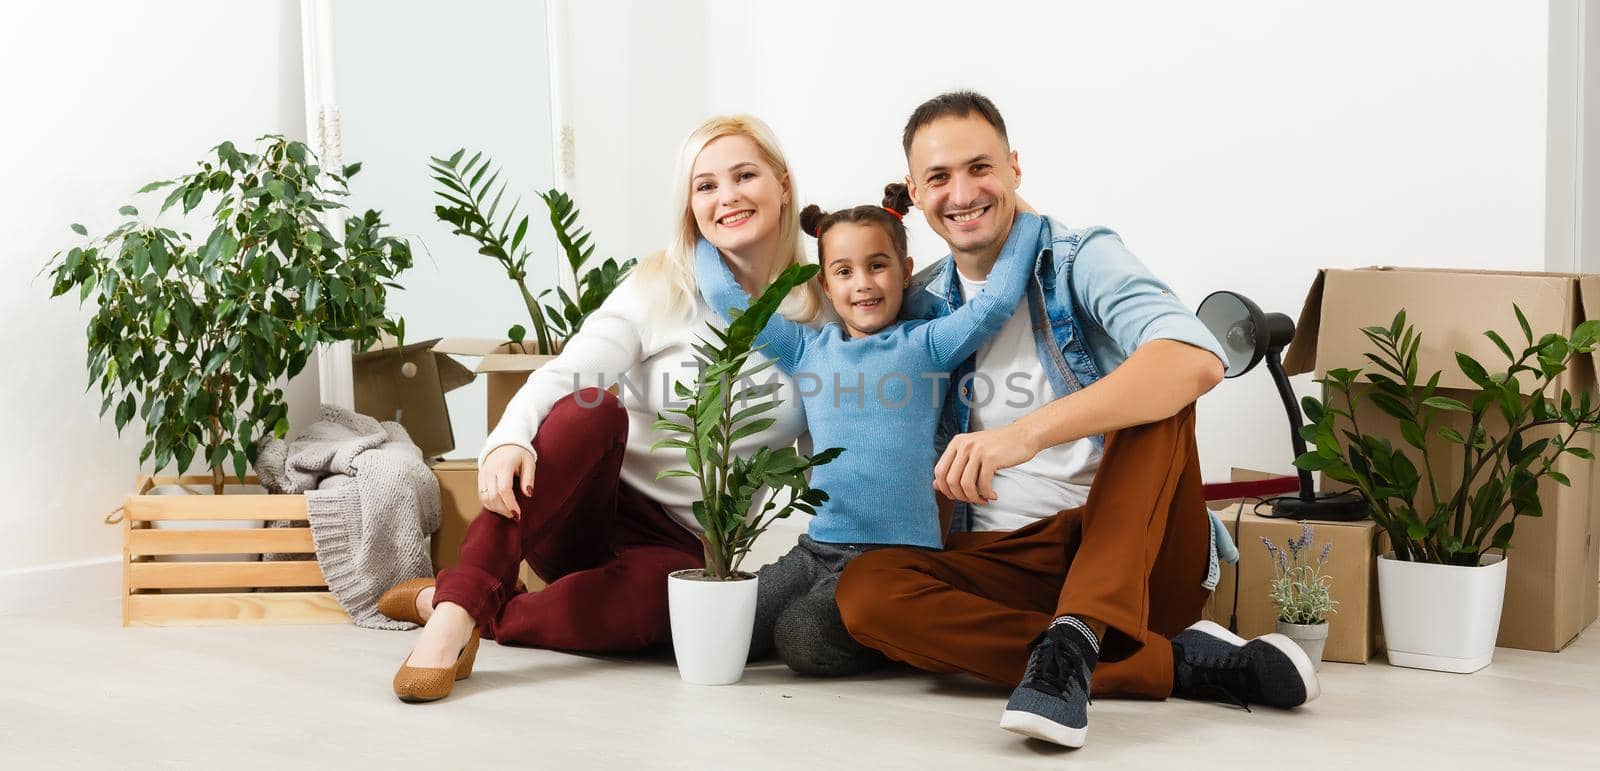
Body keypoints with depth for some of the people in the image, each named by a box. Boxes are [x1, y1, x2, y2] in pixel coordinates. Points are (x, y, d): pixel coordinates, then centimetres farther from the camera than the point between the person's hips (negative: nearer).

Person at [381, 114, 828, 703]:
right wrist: (510, 439, -35)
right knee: (590, 409, -34)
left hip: (685, 547, 0)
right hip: (590, 512, 0)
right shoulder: (662, 286, 0)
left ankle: (464, 612, -16)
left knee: (657, 595, -38)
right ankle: (462, 600, -29)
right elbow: (565, 376, -15)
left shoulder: (818, 314, 4)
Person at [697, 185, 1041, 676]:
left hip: (900, 551, -5)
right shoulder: (807, 349, 14)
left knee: (804, 638, -27)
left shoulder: (924, 343, 5)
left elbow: (996, 301, -7)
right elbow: (724, 295, 16)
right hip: (817, 546, 5)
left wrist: (1022, 214, 2)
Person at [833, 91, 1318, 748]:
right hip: (1003, 563, 3)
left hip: (1138, 552, -3)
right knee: (864, 589, -26)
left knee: (1157, 381, -25)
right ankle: (1172, 660, -26)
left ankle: (1074, 639, -36)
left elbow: (1199, 361, -26)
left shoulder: (1080, 261, -4)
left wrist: (1028, 432, -37)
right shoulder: (921, 308, 10)